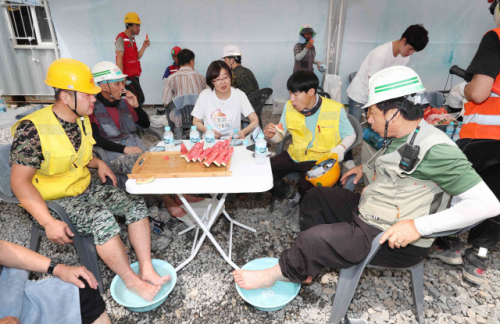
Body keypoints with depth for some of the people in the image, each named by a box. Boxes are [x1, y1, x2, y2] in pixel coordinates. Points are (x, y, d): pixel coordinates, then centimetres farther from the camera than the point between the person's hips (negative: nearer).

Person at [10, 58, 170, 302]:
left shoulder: (82, 121, 3)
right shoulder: (32, 129, -21)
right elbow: (20, 181, -22)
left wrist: (98, 163, -1)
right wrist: (48, 222, -30)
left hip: (85, 189, 7)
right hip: (52, 200, -7)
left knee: (136, 203, -10)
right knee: (103, 219, -31)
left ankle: (146, 270, -9)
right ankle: (132, 281, -12)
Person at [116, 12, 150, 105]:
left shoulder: (132, 39, 18)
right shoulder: (121, 38, -9)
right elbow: (119, 59, -14)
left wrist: (144, 47, 2)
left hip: (134, 75, 9)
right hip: (127, 75, -9)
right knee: (140, 99, -13)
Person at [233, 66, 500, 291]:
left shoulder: (435, 149, -24)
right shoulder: (398, 139, 5)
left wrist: (418, 226, -31)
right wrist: (365, 170, 4)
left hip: (395, 243, -10)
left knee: (313, 239, -19)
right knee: (315, 197, 13)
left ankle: (274, 275, 10)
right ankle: (310, 264, 13)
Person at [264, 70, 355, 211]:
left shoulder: (335, 109, -12)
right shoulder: (289, 107, -1)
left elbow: (350, 134, -1)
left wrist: (341, 148, -23)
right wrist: (271, 134, -19)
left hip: (320, 159, -4)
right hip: (294, 155, 5)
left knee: (306, 185, -32)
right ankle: (292, 195, 12)